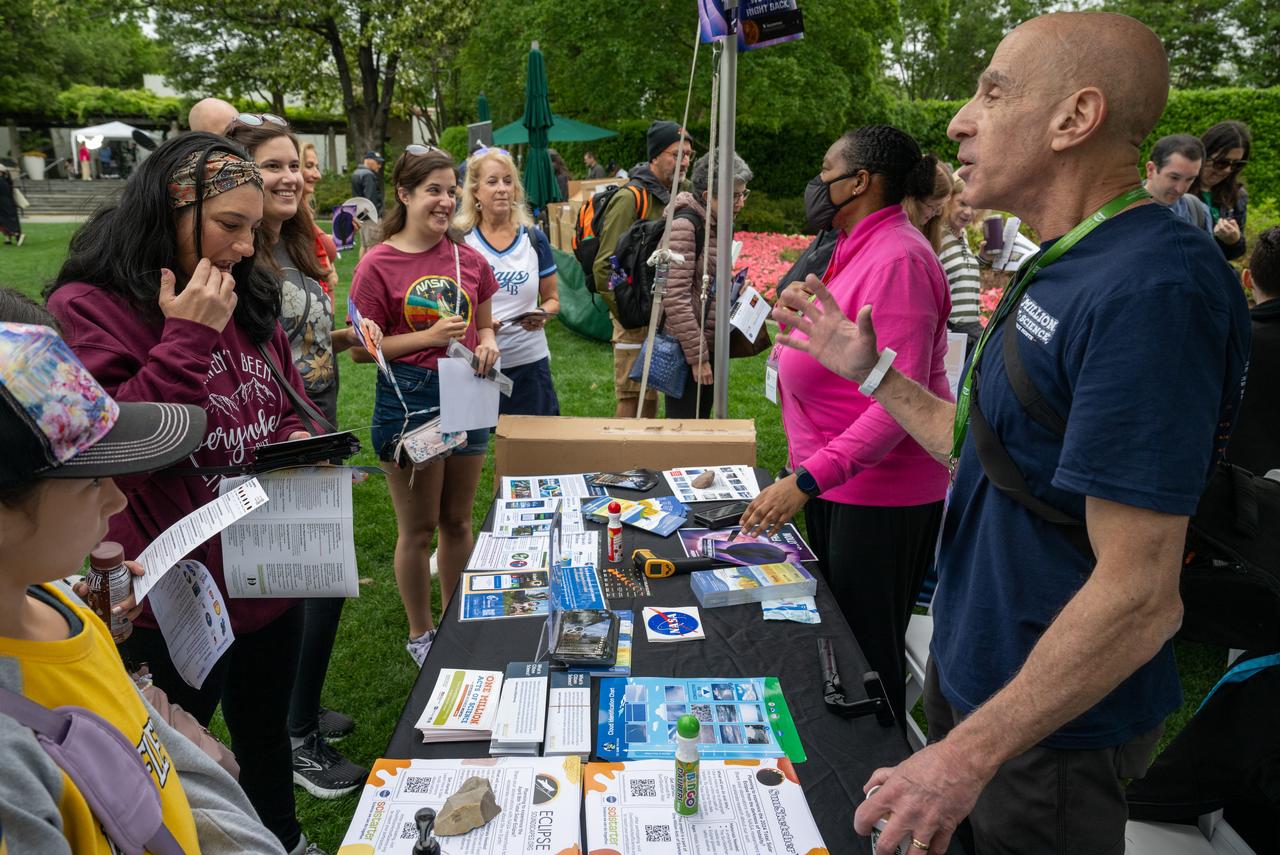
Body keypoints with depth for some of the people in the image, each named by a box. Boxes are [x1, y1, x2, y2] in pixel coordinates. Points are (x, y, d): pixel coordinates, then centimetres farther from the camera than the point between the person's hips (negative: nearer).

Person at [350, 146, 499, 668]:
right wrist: (429, 337, -19)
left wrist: (488, 343, -6)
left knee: (458, 521, 17)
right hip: (409, 399, -4)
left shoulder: (468, 259, 5)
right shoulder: (378, 265, -8)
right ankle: (420, 634, 27)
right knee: (418, 528, 8)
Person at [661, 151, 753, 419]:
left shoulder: (717, 225, 10)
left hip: (709, 344, 9)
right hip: (686, 349, -9)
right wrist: (697, 356, -20)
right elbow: (675, 298, -22)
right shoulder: (684, 226, -17)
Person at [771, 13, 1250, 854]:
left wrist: (972, 752, -24)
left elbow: (1139, 594, -28)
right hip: (973, 662, 9)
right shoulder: (1062, 269, 5)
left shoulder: (1152, 291, -27)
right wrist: (869, 368, 8)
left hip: (1056, 724, -8)